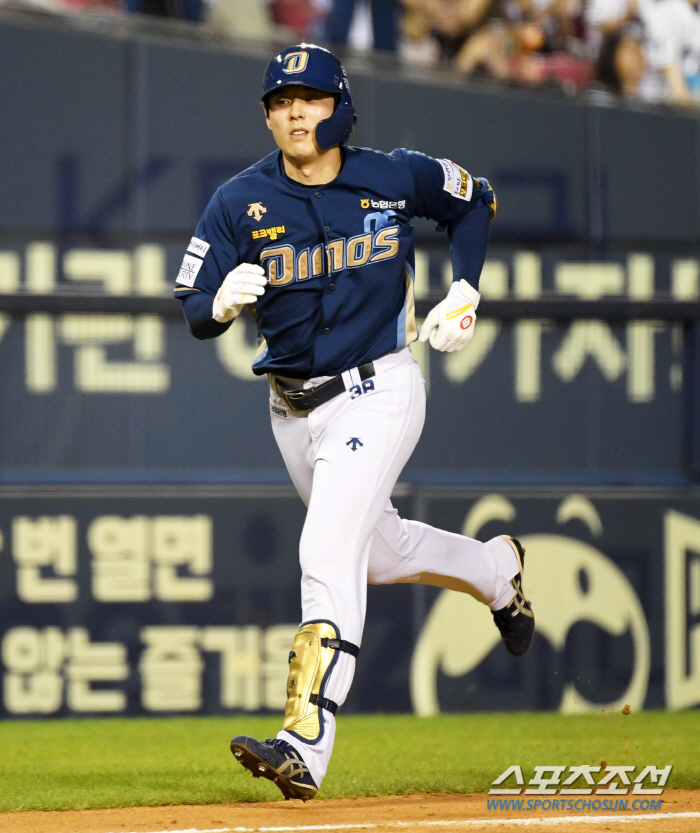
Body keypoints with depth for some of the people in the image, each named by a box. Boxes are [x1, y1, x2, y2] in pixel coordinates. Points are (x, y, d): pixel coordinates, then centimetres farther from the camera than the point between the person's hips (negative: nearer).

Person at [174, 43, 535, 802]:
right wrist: (222, 303, -33)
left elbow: (474, 202, 13)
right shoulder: (240, 203, -7)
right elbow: (193, 313, -9)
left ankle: (306, 746, -28)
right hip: (293, 410, 4)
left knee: (329, 553, -21)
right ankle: (495, 569, 55)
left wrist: (464, 292, 0)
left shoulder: (396, 178, -7)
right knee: (378, 550, 22)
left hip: (377, 393, -4)